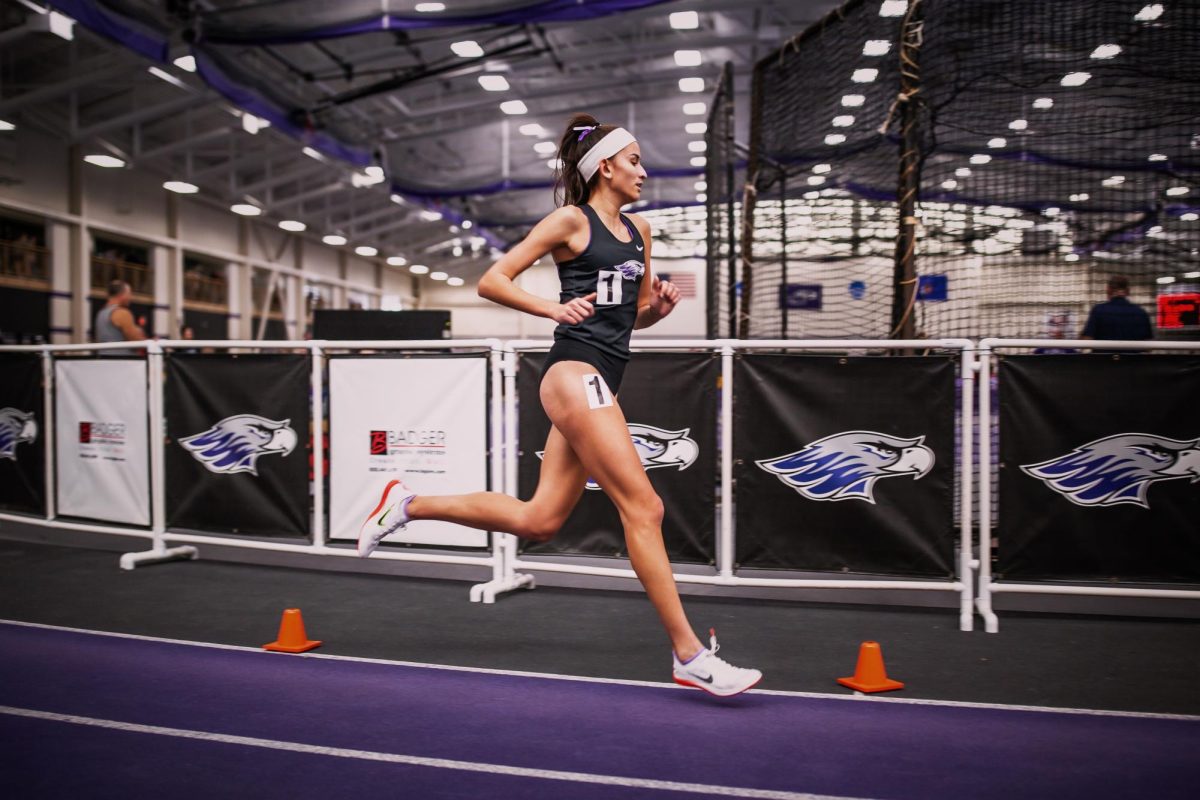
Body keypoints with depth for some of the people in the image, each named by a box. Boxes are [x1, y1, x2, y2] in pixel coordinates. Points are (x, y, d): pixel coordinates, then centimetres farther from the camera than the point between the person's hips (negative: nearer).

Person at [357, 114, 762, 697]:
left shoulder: (639, 231, 21)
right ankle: (690, 655, -4)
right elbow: (490, 281, -3)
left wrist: (658, 307, 6)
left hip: (601, 381, 9)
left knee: (538, 520, 7)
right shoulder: (571, 220, 0)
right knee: (643, 507, -11)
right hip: (575, 371, -9)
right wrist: (554, 308, -18)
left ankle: (408, 505, 21)